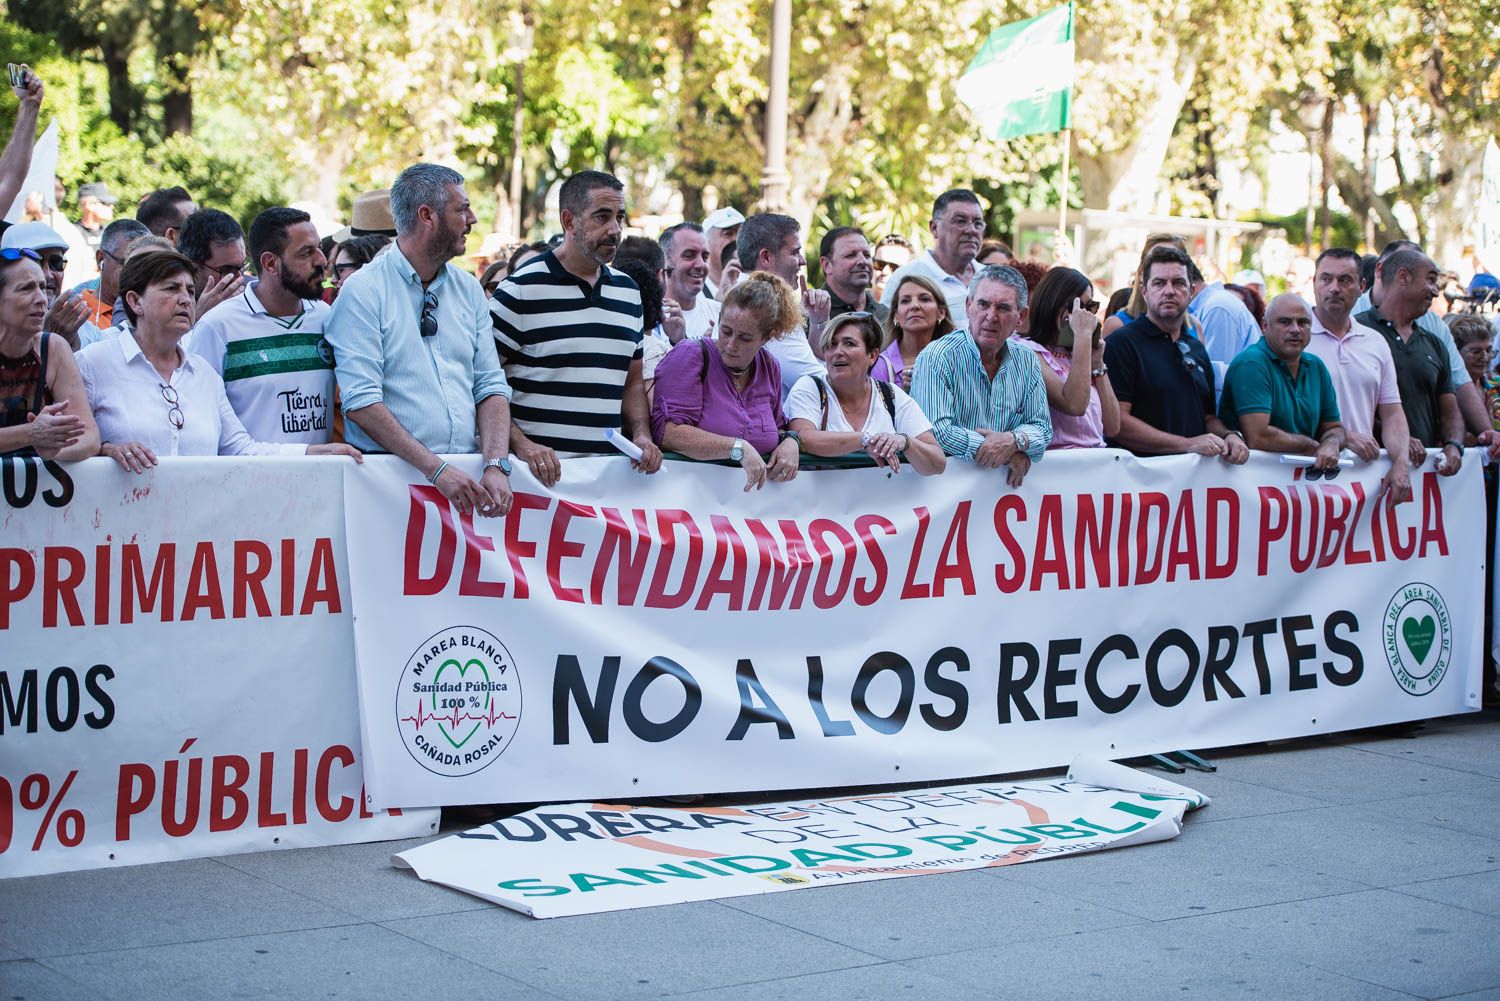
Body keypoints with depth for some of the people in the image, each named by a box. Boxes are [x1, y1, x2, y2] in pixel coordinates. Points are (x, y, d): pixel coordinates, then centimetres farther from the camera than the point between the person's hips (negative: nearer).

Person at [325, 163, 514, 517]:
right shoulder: (362, 291, -3)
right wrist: (435, 469, -17)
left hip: (467, 473, 4)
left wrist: (496, 466, -7)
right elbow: (361, 402, -11)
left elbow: (491, 386, 11)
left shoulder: (469, 289, 15)